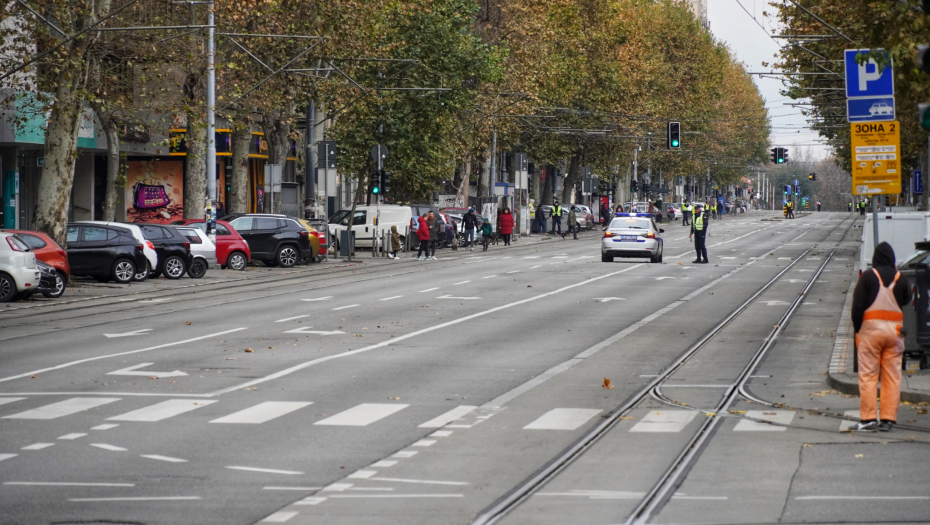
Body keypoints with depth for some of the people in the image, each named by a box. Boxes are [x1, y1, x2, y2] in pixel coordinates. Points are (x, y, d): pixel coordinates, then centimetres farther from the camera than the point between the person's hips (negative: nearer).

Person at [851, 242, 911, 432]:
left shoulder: (868, 277, -4)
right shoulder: (901, 279, 4)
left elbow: (857, 306, -5)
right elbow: (906, 301, 14)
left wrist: (857, 329, 2)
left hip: (871, 327, -3)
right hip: (895, 330, 3)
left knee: (868, 375, 0)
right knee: (892, 376, 6)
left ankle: (868, 418, -4)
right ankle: (888, 419, 4)